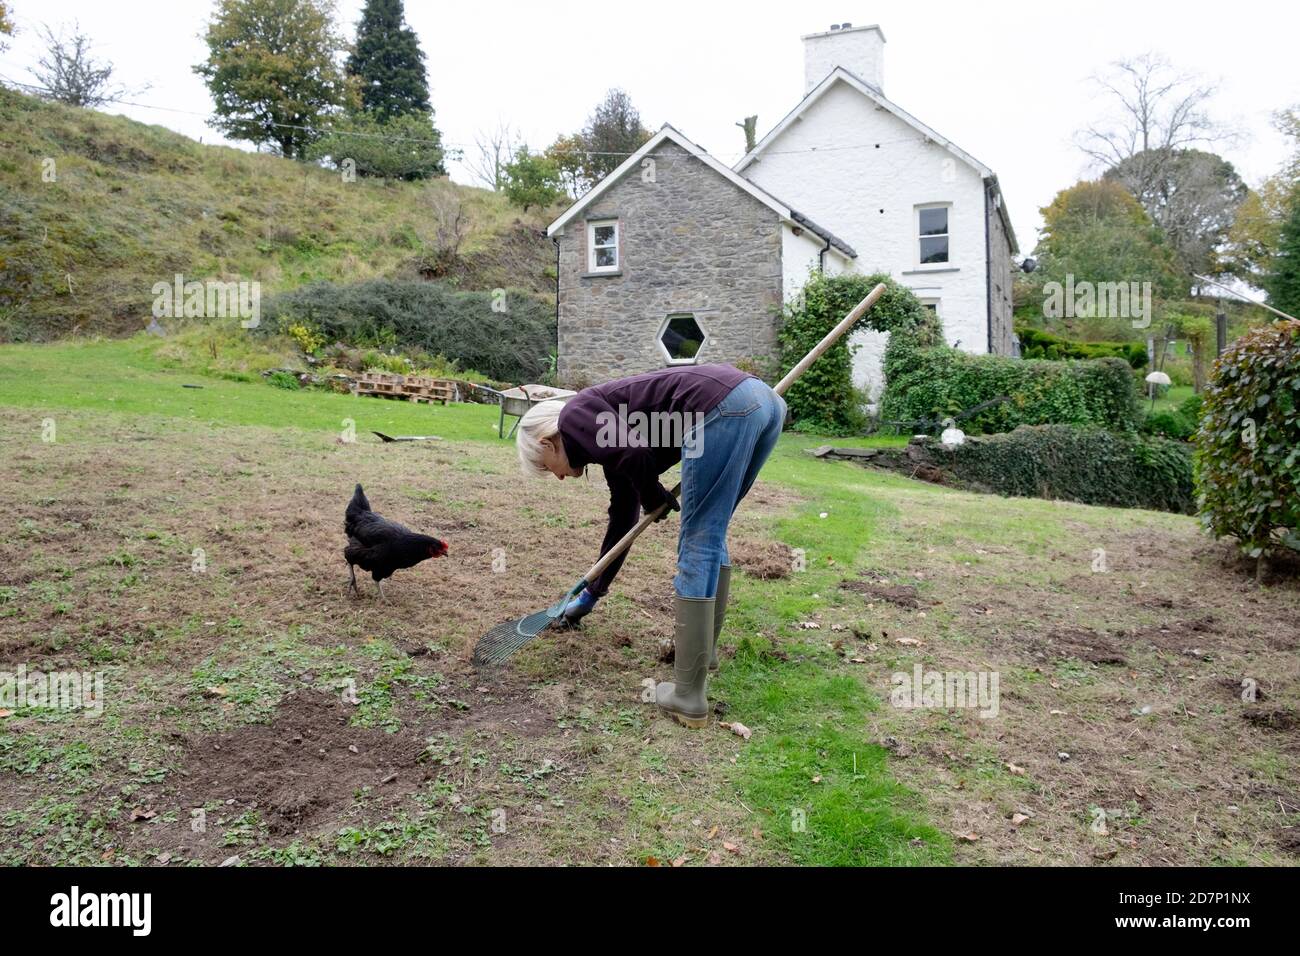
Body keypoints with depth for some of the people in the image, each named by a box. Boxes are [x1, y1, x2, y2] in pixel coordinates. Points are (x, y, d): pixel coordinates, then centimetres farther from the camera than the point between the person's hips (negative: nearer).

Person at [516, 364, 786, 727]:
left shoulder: (574, 415, 10)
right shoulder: (613, 450, 31)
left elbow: (633, 452, -10)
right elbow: (622, 521, 41)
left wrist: (652, 497, 11)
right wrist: (592, 594, 52)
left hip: (724, 407, -9)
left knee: (697, 548, -2)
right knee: (710, 538, 23)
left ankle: (688, 697, 4)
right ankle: (704, 648, 36)